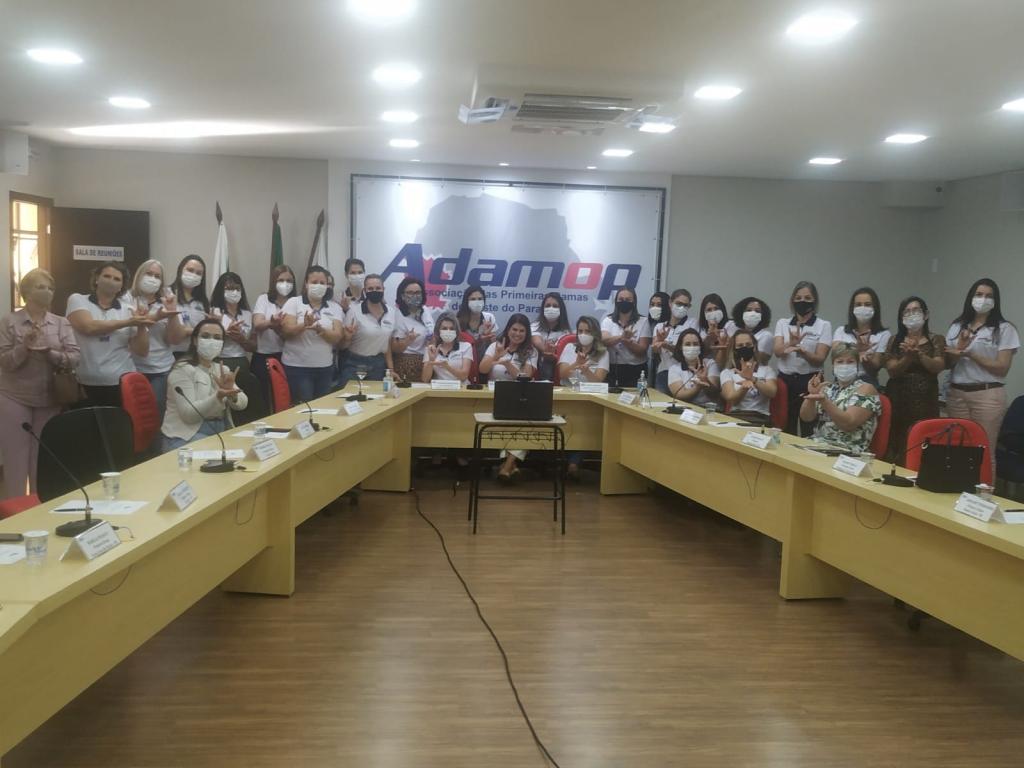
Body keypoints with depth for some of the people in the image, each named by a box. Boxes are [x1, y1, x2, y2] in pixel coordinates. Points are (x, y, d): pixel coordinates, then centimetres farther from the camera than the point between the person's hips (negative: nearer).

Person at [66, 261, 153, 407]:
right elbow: (89, 327, -15)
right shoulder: (77, 300, 4)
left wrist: (142, 326, -11)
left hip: (123, 384, 1)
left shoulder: (129, 310, 7)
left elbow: (142, 352, 4)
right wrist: (128, 322, -13)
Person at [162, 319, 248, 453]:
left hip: (221, 431, 6)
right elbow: (188, 414, -18)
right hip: (187, 436, -6)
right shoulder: (183, 369, -8)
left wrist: (231, 393, -22)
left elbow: (242, 403, 0)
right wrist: (218, 397, -31)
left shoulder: (222, 370, 13)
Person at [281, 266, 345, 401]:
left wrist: (320, 330, -23)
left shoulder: (334, 308, 7)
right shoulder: (293, 302, 1)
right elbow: (286, 332, -9)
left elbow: (337, 337, -4)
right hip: (297, 367, -3)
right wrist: (304, 325, -28)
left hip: (325, 368, 3)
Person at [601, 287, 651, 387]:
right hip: (612, 369, 1)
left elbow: (642, 350, -4)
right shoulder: (608, 320, 5)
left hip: (636, 370, -1)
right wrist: (622, 337, -33)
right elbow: (604, 340, -15)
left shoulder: (643, 321, 2)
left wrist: (626, 341, -22)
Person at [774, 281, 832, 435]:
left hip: (810, 382, -2)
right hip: (785, 380, 2)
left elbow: (820, 359, -8)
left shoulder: (824, 325, 1)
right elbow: (778, 351, -8)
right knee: (785, 429, 5)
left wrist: (802, 352, -28)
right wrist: (791, 343, -29)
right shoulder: (782, 323, 8)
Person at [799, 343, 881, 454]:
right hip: (817, 444, 6)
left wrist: (824, 401, -29)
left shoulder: (865, 389, -4)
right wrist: (812, 396, -15)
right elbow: (806, 418, 2)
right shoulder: (827, 388, 12)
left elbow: (849, 424, -18)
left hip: (848, 452, -6)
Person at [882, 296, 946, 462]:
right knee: (896, 443, -6)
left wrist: (919, 354, -21)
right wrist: (908, 356, -18)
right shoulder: (895, 340, 10)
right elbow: (892, 370, -2)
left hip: (925, 399, -1)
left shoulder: (936, 340, 8)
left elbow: (938, 367, -6)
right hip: (898, 398, 1)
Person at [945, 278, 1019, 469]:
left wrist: (969, 354, -13)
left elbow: (1002, 368, -7)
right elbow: (947, 363, 10)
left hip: (988, 395, -4)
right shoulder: (957, 327, 12)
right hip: (956, 393, 4)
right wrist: (959, 348, -9)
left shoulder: (1004, 329, 0)